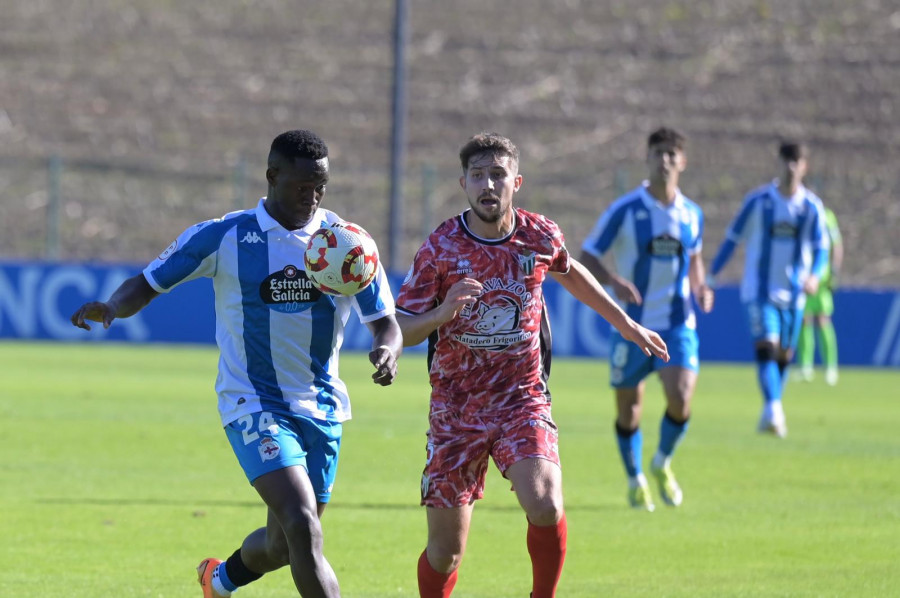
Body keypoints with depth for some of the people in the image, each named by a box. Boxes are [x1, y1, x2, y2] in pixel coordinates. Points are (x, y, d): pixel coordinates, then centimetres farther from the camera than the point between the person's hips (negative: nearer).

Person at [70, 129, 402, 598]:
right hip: (253, 404, -4)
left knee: (282, 545, 13)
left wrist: (387, 349, -20)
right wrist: (110, 307, -20)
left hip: (321, 408, 4)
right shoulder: (223, 237, -7)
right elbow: (149, 283, 1)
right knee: (302, 525, -23)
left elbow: (385, 322, 4)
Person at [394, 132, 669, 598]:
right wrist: (443, 311, -30)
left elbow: (570, 273, 20)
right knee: (445, 551, 0)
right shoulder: (441, 246, -10)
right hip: (455, 404, -1)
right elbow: (400, 332, -9)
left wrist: (626, 324, 29)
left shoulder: (540, 236, -4)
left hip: (522, 398, 1)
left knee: (544, 506, -25)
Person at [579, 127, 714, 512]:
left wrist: (700, 287, 3)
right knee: (629, 409, 4)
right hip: (632, 325, -2)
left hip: (677, 325, 2)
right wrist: (613, 281, -25)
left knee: (680, 400, -16)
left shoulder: (691, 214, 5)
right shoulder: (624, 210, -8)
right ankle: (636, 481, 26)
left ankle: (663, 464, 12)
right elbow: (587, 258, -6)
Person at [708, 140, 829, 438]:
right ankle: (773, 409, -32)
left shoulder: (812, 207, 1)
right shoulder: (758, 201, -3)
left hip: (792, 294, 3)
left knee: (783, 356, 9)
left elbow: (821, 248, 1)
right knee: (766, 347, -20)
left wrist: (815, 275, -20)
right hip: (759, 291, -3)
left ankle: (772, 415, 24)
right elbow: (732, 238, 4)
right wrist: (711, 276, 1)